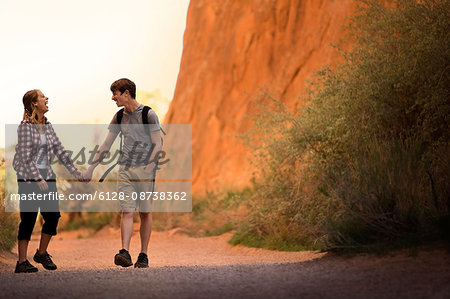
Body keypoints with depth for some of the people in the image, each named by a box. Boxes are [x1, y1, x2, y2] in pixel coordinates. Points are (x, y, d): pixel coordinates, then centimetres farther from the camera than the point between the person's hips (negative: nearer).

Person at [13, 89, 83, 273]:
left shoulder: (47, 125, 11)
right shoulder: (25, 126, -10)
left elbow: (60, 151, 14)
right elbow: (26, 157, -15)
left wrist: (76, 173, 12)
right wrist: (38, 179, -18)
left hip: (47, 177, 7)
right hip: (29, 178, -7)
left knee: (53, 215, 2)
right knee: (28, 219, -5)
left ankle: (42, 253, 20)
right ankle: (22, 262, 1)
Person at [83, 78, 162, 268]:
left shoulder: (148, 115, -4)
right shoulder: (119, 117, 11)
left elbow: (158, 145, -5)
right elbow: (106, 145, 15)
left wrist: (149, 167, -17)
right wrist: (91, 169, 12)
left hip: (145, 169, -4)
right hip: (125, 169, 4)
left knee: (145, 213, 2)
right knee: (127, 211, -9)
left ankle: (143, 256, 8)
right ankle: (125, 253, -19)